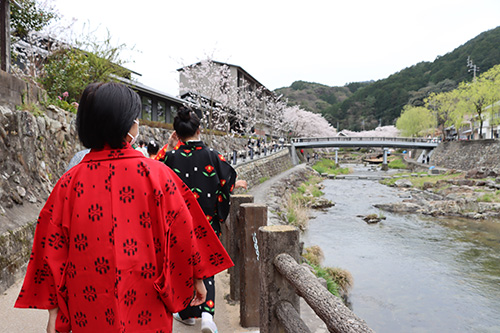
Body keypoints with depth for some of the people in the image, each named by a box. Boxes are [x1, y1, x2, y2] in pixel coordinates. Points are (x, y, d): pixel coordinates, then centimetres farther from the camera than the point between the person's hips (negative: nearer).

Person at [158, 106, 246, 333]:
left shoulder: (172, 157, -11)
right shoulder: (212, 155, -8)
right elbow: (226, 181, -3)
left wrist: (168, 148, 4)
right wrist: (235, 185, 22)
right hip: (207, 221, 1)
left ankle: (188, 313, 32)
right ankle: (207, 312, -4)